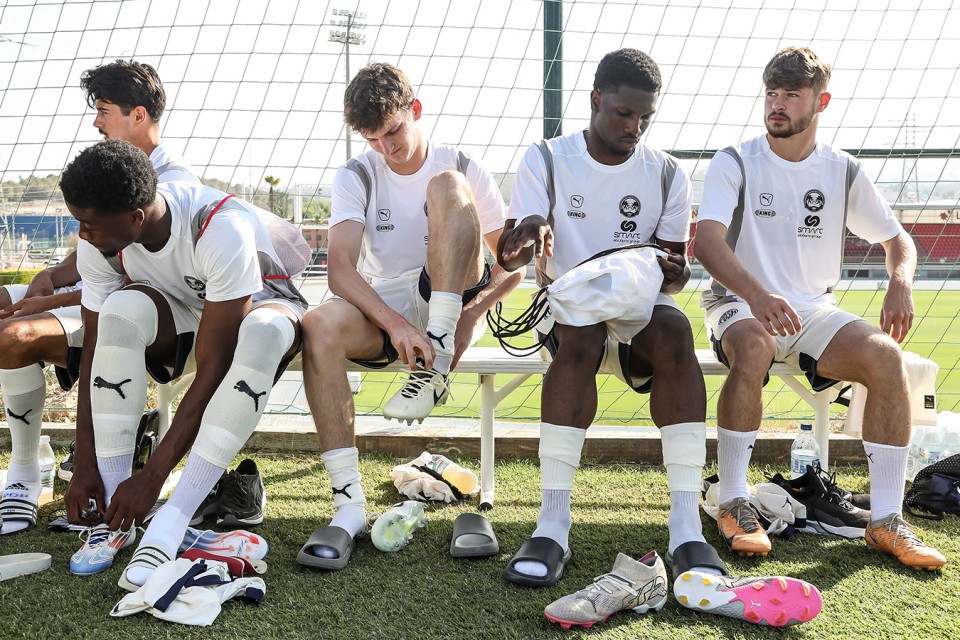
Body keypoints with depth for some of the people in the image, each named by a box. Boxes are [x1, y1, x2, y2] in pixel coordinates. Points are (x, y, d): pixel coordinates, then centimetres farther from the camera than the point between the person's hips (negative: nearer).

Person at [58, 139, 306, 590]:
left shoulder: (222, 229, -37)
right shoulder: (99, 243, -20)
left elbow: (214, 369, -35)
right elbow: (95, 350, -13)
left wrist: (152, 476, -34)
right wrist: (84, 466, -19)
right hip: (180, 318, 4)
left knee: (263, 333, -40)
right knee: (123, 309, -30)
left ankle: (168, 528, -35)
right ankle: (113, 513, -23)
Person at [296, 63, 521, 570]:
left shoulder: (461, 168, 4)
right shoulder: (355, 177, 4)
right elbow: (340, 270, -12)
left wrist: (475, 310, -16)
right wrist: (395, 324, -28)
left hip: (447, 305, -1)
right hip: (381, 311, 1)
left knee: (446, 185, -22)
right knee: (319, 327, -34)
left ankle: (437, 367, -31)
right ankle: (348, 504, -33)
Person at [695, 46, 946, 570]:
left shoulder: (843, 172, 8)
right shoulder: (735, 163, -3)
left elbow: (897, 238, 16)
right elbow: (706, 241, -18)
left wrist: (901, 283, -9)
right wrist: (757, 295, -37)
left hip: (814, 311, 3)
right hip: (740, 306, -3)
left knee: (884, 355, -25)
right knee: (755, 348, -38)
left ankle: (885, 520, -16)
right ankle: (733, 506, -24)